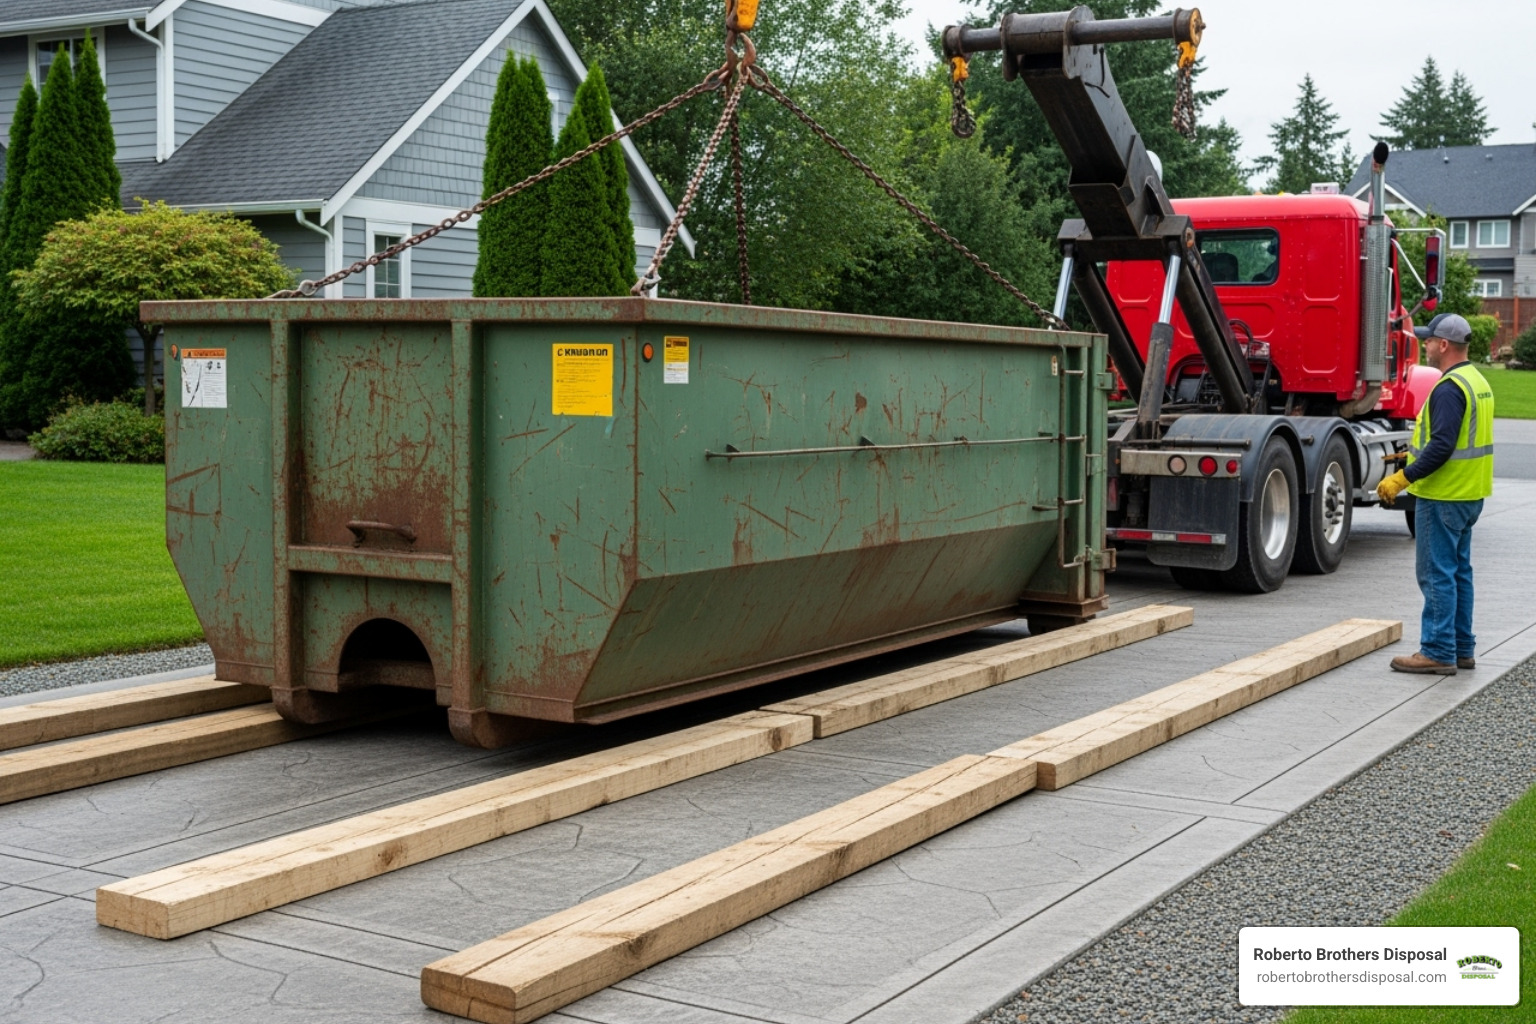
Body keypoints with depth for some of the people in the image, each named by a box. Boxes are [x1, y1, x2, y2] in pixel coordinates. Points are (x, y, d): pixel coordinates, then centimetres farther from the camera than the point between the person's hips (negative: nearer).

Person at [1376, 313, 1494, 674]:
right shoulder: (1477, 381, 14)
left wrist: (1403, 478, -23)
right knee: (1458, 571, 16)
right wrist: (1416, 452, 21)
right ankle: (1461, 649, 22)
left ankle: (1437, 652, -3)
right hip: (1469, 495, 11)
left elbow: (1441, 447, -26)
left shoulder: (1449, 389, -19)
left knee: (1437, 574, -5)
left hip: (1443, 496, -11)